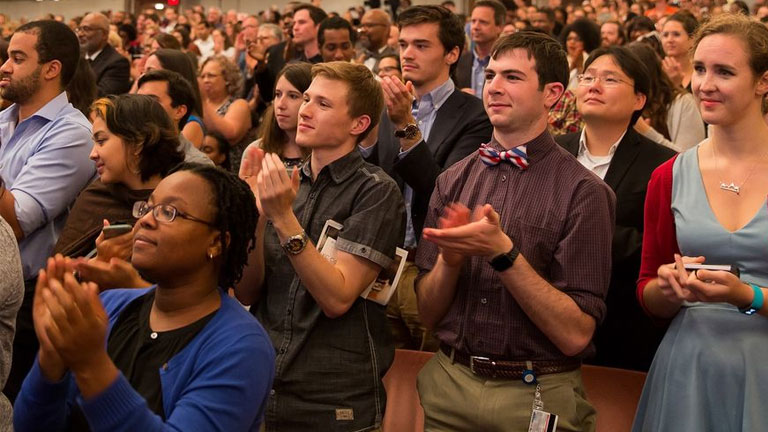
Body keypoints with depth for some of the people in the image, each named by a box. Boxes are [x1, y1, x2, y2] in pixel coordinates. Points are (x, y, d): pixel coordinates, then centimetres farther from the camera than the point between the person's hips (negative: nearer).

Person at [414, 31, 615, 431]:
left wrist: (503, 253, -24)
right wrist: (450, 257, -15)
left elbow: (575, 335, -16)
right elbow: (428, 314, 4)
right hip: (449, 384, 4)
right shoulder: (453, 181, 1)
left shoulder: (583, 191, -12)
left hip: (536, 397, -4)